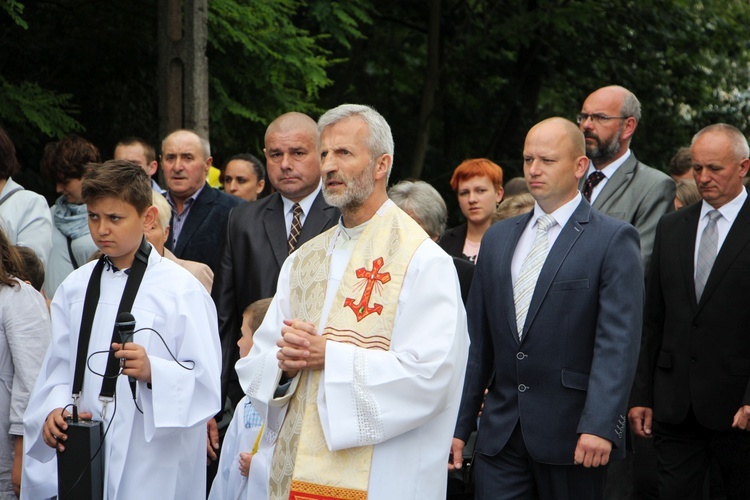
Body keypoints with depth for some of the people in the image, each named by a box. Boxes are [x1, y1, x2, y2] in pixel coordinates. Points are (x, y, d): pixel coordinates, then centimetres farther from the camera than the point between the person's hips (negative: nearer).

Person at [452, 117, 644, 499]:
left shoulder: (613, 240, -4)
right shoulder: (498, 238, 14)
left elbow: (618, 342, -13)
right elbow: (477, 340, 14)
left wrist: (599, 425, -22)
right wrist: (459, 425, 10)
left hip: (571, 436, -4)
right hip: (500, 436, 4)